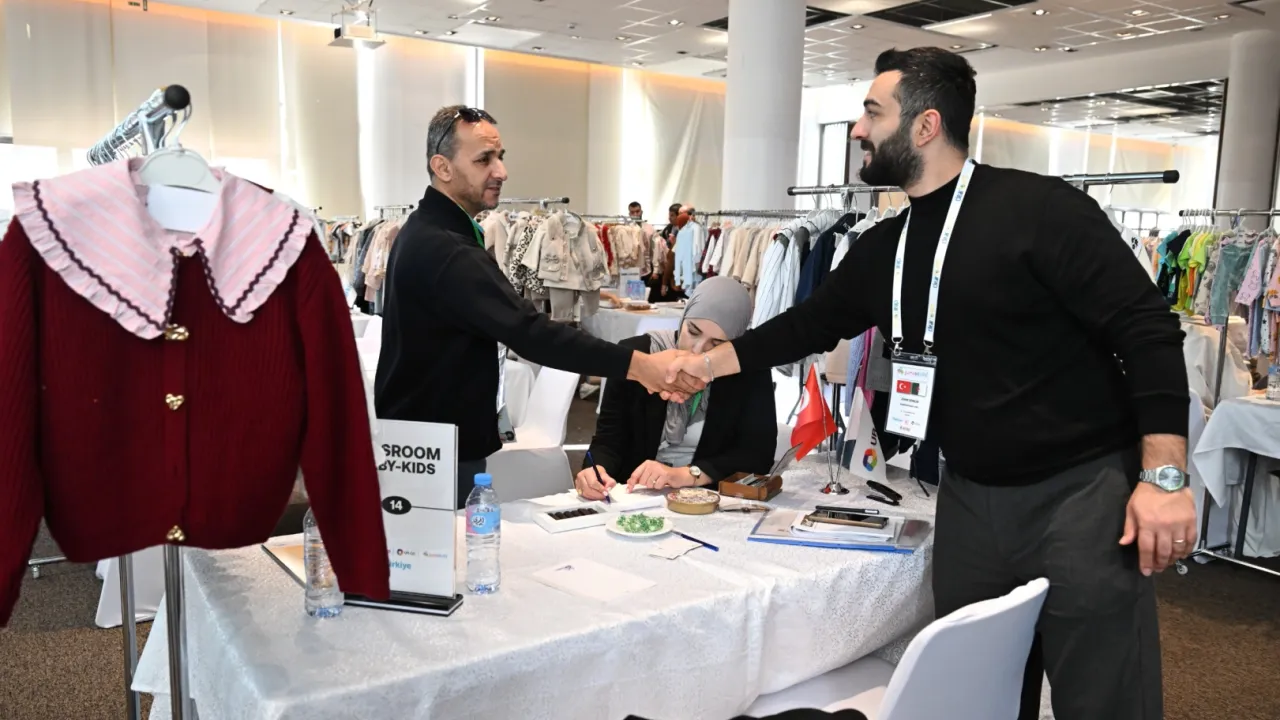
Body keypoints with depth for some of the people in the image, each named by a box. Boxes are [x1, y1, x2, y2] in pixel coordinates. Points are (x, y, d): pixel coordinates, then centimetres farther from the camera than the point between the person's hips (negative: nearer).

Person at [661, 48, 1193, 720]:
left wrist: (1163, 476, -19)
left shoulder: (1037, 208, -13)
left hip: (1081, 489, -6)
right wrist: (711, 362, 18)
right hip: (970, 497, 6)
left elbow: (1147, 331, -14)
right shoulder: (884, 248, 7)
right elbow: (812, 323, 19)